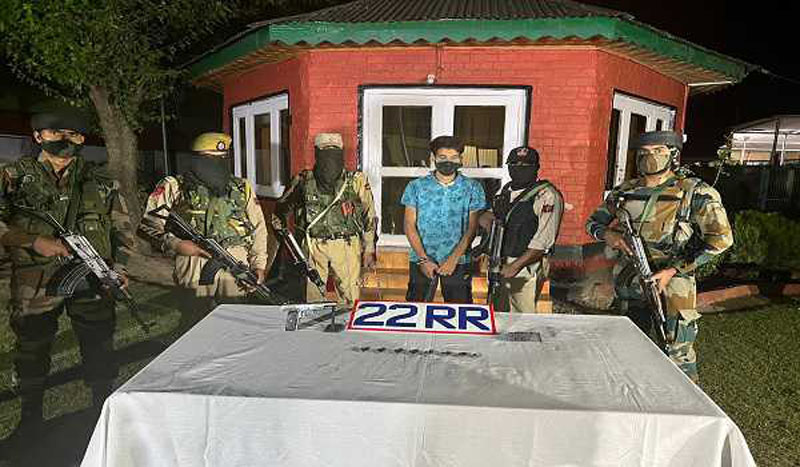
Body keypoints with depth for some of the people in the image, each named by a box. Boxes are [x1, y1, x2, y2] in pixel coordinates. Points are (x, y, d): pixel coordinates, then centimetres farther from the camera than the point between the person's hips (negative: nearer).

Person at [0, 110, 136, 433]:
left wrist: (119, 267, -2)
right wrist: (34, 241, -19)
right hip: (34, 285, 0)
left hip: (92, 284, 1)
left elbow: (123, 228, 10)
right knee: (31, 354, 15)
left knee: (100, 352, 9)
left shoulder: (101, 182, 7)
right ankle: (30, 420, 37)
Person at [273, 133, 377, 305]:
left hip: (346, 246, -1)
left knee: (350, 300, 1)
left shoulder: (357, 181, 2)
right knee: (313, 298, 5)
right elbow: (283, 205, 21)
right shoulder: (304, 181, 5)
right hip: (314, 246, 1)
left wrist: (369, 249, 3)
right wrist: (279, 219, 0)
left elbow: (369, 217, 5)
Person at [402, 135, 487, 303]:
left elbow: (472, 228, -1)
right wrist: (423, 259, -9)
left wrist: (454, 258, -12)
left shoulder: (472, 188, 3)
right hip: (421, 260, 1)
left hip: (458, 262, 0)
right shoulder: (416, 187, 4)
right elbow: (409, 225, 1)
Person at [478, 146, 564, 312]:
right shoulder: (506, 190, 12)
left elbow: (543, 241, -17)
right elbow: (492, 213, 27)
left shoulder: (547, 196, -12)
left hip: (527, 268, -7)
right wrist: (487, 217, 2)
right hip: (499, 267, 7)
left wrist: (515, 266, -19)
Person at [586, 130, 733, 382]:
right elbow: (593, 221, 15)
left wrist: (672, 271, -19)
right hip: (630, 283, 5)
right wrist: (607, 234, -10)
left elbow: (721, 238, -13)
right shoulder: (626, 191, 5)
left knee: (679, 355, 0)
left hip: (672, 284, -5)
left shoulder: (694, 192, -7)